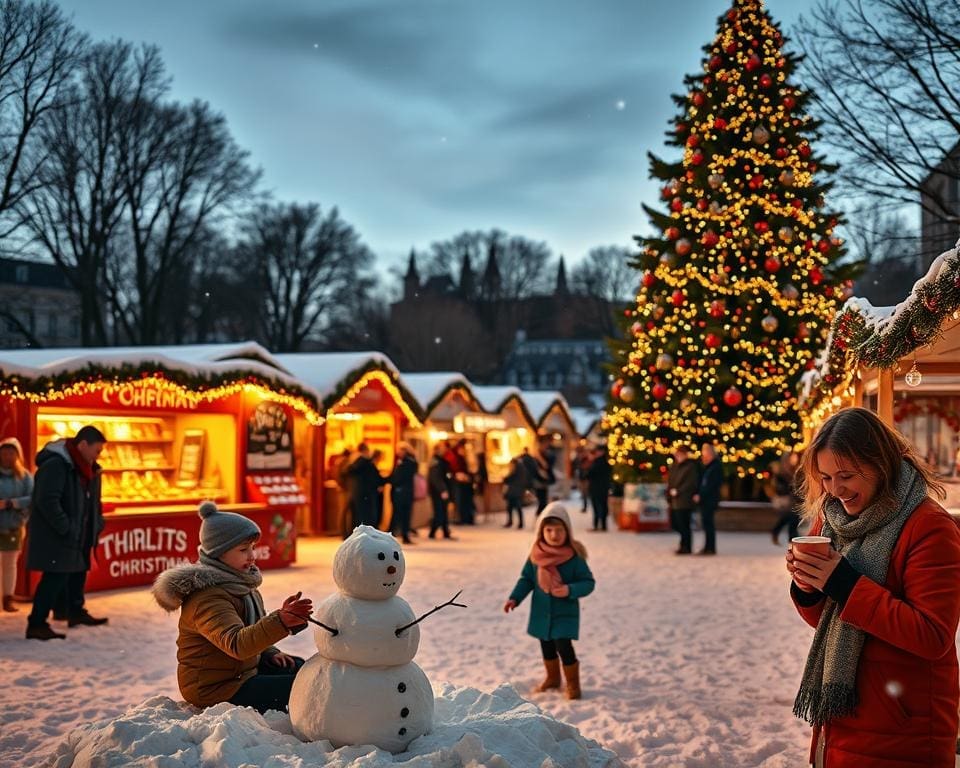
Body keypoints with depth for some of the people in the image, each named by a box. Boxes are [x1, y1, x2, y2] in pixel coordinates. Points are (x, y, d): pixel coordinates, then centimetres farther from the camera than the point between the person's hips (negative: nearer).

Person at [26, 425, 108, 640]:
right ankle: (36, 624, -6)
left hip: (77, 536, 10)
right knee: (55, 577, -11)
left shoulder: (87, 468, 9)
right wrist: (66, 529, -24)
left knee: (77, 571, 19)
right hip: (54, 537, -10)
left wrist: (97, 525, 8)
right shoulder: (55, 465, -21)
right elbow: (47, 502, -26)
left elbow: (92, 501, 19)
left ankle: (76, 611, 36)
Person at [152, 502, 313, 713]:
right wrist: (280, 621, -51)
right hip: (215, 689, -10)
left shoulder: (239, 583, 7)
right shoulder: (207, 597, -25)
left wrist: (268, 653, 4)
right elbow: (236, 644, -40)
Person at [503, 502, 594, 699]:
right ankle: (552, 677, 41)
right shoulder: (536, 555, -7)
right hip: (541, 610, 4)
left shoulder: (574, 557, -16)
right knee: (547, 646, 18)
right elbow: (526, 579, 3)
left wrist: (570, 590, -30)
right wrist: (514, 598, -9)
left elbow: (588, 582, -13)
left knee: (563, 646, -11)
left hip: (565, 610, -4)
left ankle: (573, 684, 10)